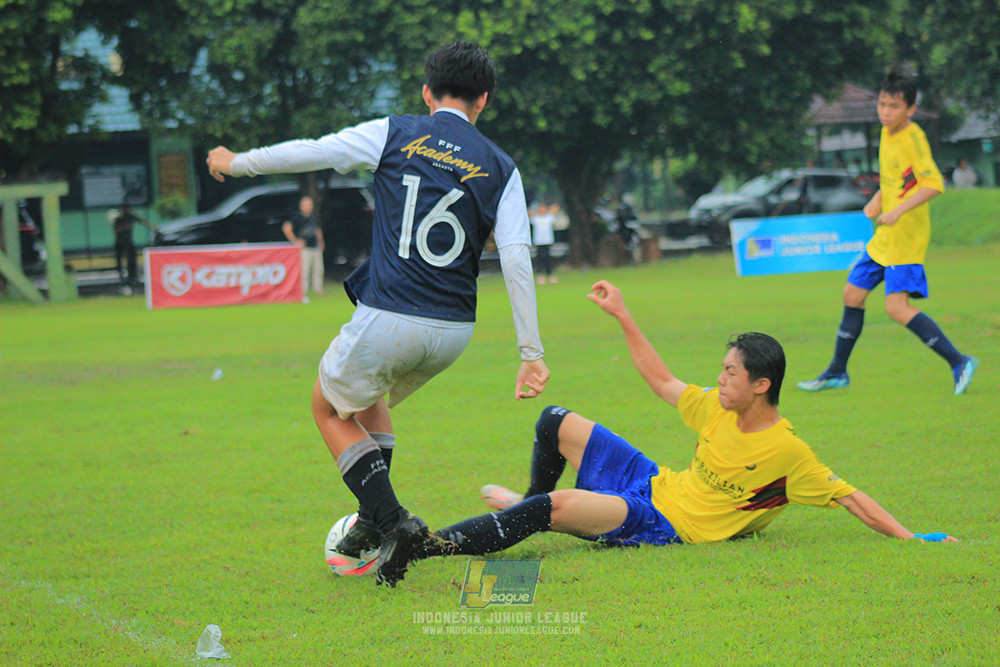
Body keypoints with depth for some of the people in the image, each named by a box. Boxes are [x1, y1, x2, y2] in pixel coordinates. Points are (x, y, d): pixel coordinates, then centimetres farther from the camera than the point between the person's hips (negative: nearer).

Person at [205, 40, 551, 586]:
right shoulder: (500, 169, 2)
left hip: (386, 319, -4)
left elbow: (310, 152, 0)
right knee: (370, 396, 33)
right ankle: (374, 517, 21)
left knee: (331, 408, 21)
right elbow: (516, 260, -5)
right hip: (453, 332, 4)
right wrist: (531, 354, -6)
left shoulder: (395, 135, -2)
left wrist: (236, 163, 17)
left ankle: (391, 520, 1)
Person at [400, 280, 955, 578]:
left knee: (560, 505, -31)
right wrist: (623, 317, 16)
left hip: (668, 527, -8)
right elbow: (663, 381, 17)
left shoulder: (788, 451, -18)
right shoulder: (718, 409, 3)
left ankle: (426, 547, -29)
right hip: (655, 484, 8)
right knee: (557, 423, 11)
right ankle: (534, 504, 36)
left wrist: (907, 538, -24)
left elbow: (848, 496, -17)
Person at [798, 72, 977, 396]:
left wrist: (898, 210, -32)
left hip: (906, 237, -9)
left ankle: (958, 363, -16)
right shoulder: (887, 133, 10)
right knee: (853, 294, 15)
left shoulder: (913, 138, -17)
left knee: (897, 306, -18)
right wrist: (877, 200, 7)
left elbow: (933, 184, -26)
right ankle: (837, 373, 29)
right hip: (884, 236, 9)